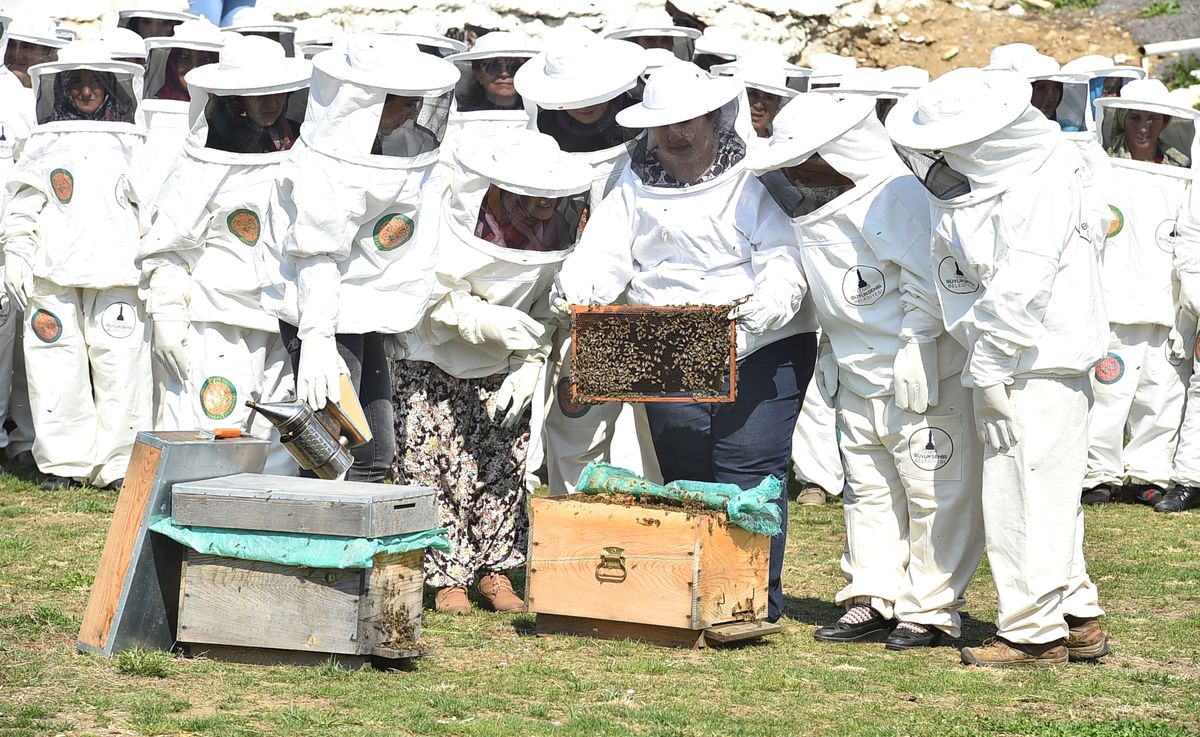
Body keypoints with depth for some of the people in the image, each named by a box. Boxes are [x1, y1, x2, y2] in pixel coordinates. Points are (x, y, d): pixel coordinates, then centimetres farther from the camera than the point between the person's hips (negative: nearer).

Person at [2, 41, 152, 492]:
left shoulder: (130, 146, 15)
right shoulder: (43, 145, 13)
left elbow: (151, 212, 16)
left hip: (118, 275, 0)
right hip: (53, 278, 0)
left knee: (121, 368, -6)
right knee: (57, 369, -2)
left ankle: (120, 464, -1)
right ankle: (64, 462, 6)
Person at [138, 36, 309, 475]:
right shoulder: (205, 161, -5)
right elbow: (167, 244, -4)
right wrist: (166, 318, -10)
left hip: (283, 327, 6)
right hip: (217, 328, -5)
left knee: (279, 447, 6)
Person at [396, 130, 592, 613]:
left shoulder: (564, 223, -14)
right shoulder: (452, 211, -26)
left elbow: (550, 306, -3)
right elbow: (425, 296, -21)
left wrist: (529, 366, -13)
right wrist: (483, 320, -36)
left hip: (504, 366, 3)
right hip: (432, 356, -3)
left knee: (505, 462, 1)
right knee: (433, 463, -6)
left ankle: (495, 570, 13)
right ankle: (448, 576, 3)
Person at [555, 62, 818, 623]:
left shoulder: (753, 178, 2)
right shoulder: (635, 186, 15)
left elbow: (784, 260, -8)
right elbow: (604, 254, 4)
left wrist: (763, 304, -29)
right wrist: (575, 291, -18)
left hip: (760, 350, -4)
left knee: (748, 476, -9)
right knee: (684, 479, 5)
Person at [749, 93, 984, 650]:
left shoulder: (896, 198, -16)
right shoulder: (815, 210, 9)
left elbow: (927, 281, -19)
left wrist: (913, 352, -20)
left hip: (923, 378, -8)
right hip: (858, 381, 9)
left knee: (934, 493, -2)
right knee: (868, 491, 12)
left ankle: (931, 610, 4)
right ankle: (872, 601, 20)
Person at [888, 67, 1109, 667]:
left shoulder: (1044, 185, -15)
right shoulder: (953, 194, 8)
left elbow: (1021, 287, -19)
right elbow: (954, 279, 6)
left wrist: (986, 363, -15)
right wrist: (978, 362, -6)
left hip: (1045, 365, -8)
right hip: (996, 367, 8)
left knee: (1026, 495, -7)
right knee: (1045, 499, 14)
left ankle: (1035, 632, 1)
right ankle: (1078, 617, 23)